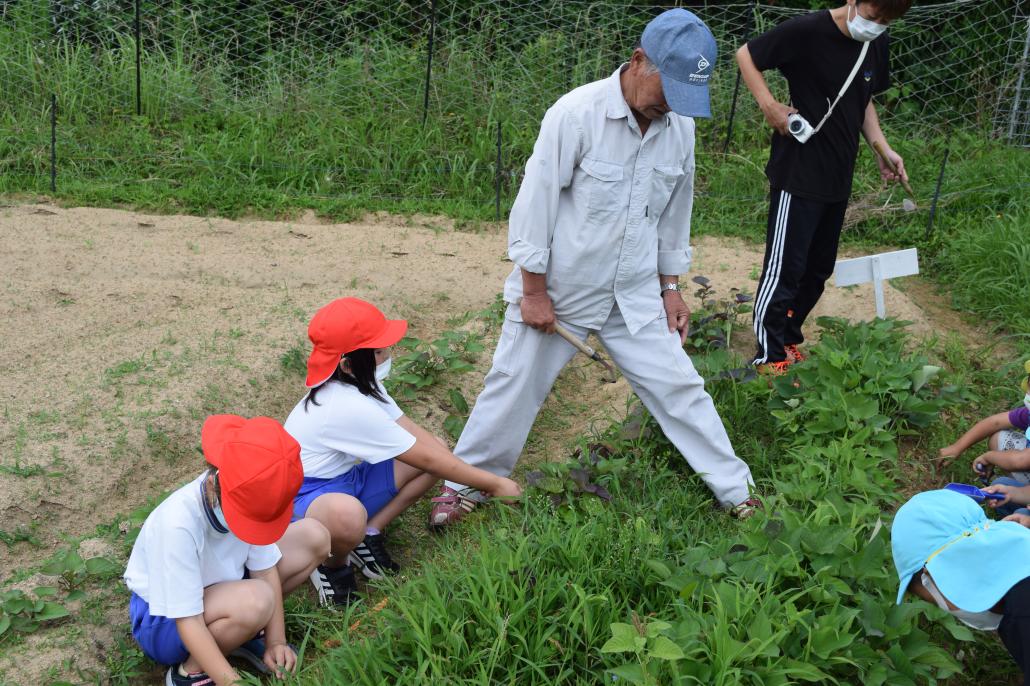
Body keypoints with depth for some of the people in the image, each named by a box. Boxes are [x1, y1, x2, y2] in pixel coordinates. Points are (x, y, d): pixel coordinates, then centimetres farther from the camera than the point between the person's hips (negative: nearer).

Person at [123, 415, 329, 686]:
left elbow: (265, 570, -10)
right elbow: (189, 622, -32)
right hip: (163, 619, -6)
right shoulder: (177, 524, -37)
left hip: (216, 587, 7)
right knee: (254, 600, -38)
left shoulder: (244, 496, -19)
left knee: (314, 537, -9)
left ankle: (243, 633, 4)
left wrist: (276, 641, -17)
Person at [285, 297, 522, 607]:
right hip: (306, 496, -9)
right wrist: (492, 483, -17)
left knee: (439, 452, -2)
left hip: (348, 476, 9)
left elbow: (412, 431, -3)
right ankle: (333, 565, -8)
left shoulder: (357, 383, -5)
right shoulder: (350, 406, -32)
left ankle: (369, 535, 0)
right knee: (348, 514, -45)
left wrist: (472, 475, -12)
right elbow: (425, 458, -25)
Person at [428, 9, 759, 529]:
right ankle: (463, 485, 26)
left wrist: (670, 286, 11)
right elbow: (536, 203, -15)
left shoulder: (679, 127, -2)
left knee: (678, 386, 8)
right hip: (557, 291, -4)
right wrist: (534, 290, -13)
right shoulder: (577, 113, -20)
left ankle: (735, 490, 22)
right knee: (514, 388, 6)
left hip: (635, 296, 4)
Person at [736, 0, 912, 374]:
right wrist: (770, 106, -17)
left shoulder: (876, 43, 5)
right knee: (784, 269, -1)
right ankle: (769, 357, 12)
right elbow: (746, 54, -6)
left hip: (837, 178, 7)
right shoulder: (807, 31, -16)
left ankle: (787, 340, 32)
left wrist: (882, 149, 4)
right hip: (798, 173, -7)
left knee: (818, 269, 15)